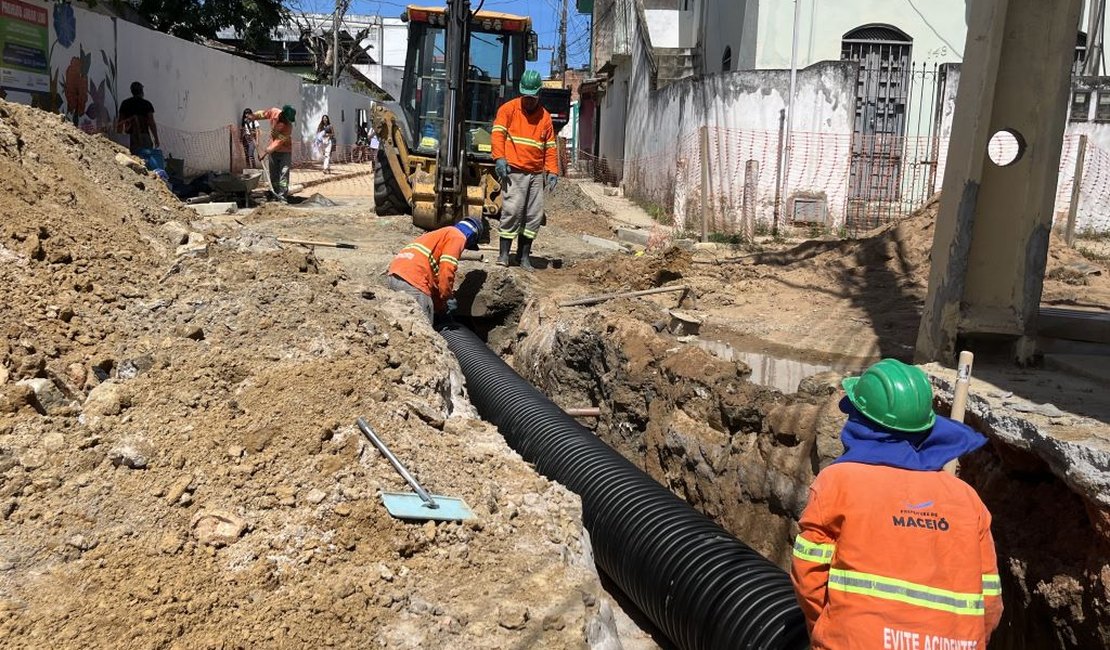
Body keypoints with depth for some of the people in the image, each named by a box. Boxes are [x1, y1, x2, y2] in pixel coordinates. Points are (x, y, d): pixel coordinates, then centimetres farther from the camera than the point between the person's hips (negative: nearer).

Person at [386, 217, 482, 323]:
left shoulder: (440, 233, 33)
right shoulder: (457, 236, 5)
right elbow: (446, 270, -10)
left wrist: (439, 306, 32)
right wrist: (447, 298, 1)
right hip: (413, 283, -9)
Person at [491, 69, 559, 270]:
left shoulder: (545, 116, 15)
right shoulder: (509, 109, 5)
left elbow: (550, 146, 17)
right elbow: (498, 134, -4)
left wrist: (552, 171, 8)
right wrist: (500, 158, -18)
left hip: (537, 173, 4)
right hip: (514, 171, -4)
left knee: (535, 216, 2)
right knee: (512, 210, -12)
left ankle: (524, 256, 10)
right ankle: (504, 253, -3)